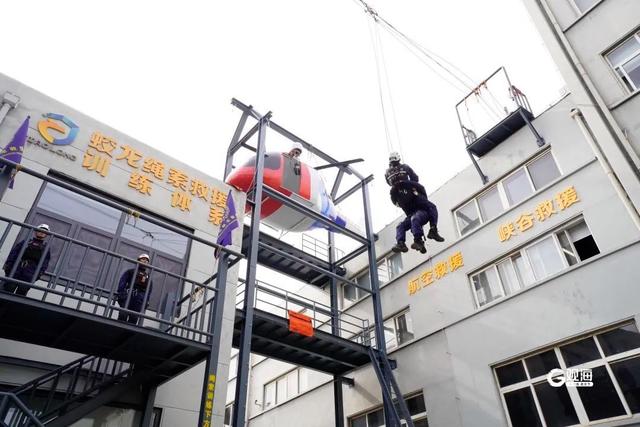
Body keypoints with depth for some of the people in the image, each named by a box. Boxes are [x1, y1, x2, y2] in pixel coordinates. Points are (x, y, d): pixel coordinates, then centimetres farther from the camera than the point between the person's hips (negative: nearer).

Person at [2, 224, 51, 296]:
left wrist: (40, 272, -6)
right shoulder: (25, 242, 22)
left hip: (30, 273, -1)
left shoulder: (45, 248, 20)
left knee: (21, 292, -8)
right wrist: (8, 264, -1)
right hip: (16, 268, 1)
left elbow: (45, 263, 9)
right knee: (8, 288, -6)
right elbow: (13, 253, 14)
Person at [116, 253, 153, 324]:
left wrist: (146, 301, 4)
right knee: (123, 316, -10)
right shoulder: (131, 271, 16)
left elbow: (149, 291, 16)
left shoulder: (148, 276, 22)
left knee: (134, 319, -5)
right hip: (128, 296, -2)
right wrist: (120, 292, -8)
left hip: (139, 301, 2)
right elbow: (122, 281, 6)